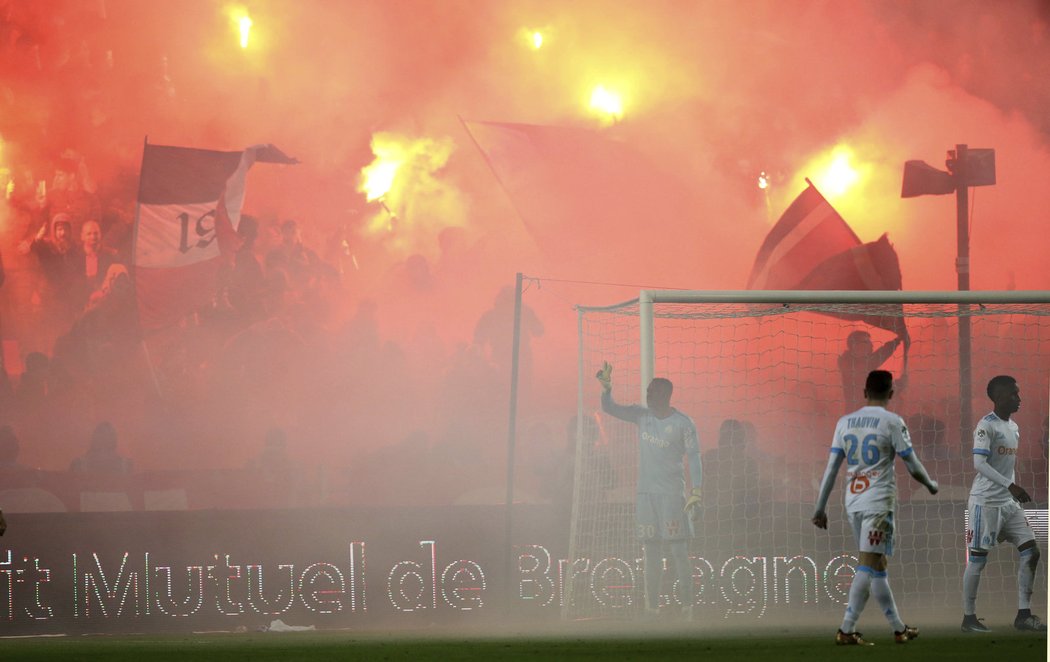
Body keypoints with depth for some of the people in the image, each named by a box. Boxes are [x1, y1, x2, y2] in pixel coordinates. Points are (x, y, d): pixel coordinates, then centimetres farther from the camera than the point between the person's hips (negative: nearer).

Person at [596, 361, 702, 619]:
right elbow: (609, 408, 8)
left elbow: (693, 458, -6)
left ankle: (687, 606, -2)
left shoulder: (683, 423, -6)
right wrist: (606, 387, -11)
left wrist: (696, 491, -14)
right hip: (645, 493, 5)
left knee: (678, 550, -6)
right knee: (650, 551, 5)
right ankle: (652, 607, 8)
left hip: (672, 494, -5)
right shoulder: (642, 415, 7)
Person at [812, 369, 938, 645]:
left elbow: (831, 468, 8)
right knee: (869, 565, -6)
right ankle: (846, 630, -11)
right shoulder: (892, 422, -5)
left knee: (877, 565, 12)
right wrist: (931, 485, 19)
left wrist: (820, 508, 11)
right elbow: (913, 466, -1)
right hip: (879, 503, -6)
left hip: (853, 503, 6)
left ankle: (899, 628, 15)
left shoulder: (845, 422, 8)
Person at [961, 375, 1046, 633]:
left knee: (1030, 551, 1)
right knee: (978, 558, -3)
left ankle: (1023, 614, 4)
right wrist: (1010, 486, -29)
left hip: (1009, 502, 8)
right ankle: (969, 618, 4)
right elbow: (979, 463, -22)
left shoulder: (1013, 427, 15)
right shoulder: (986, 425, -12)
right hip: (985, 502, -8)